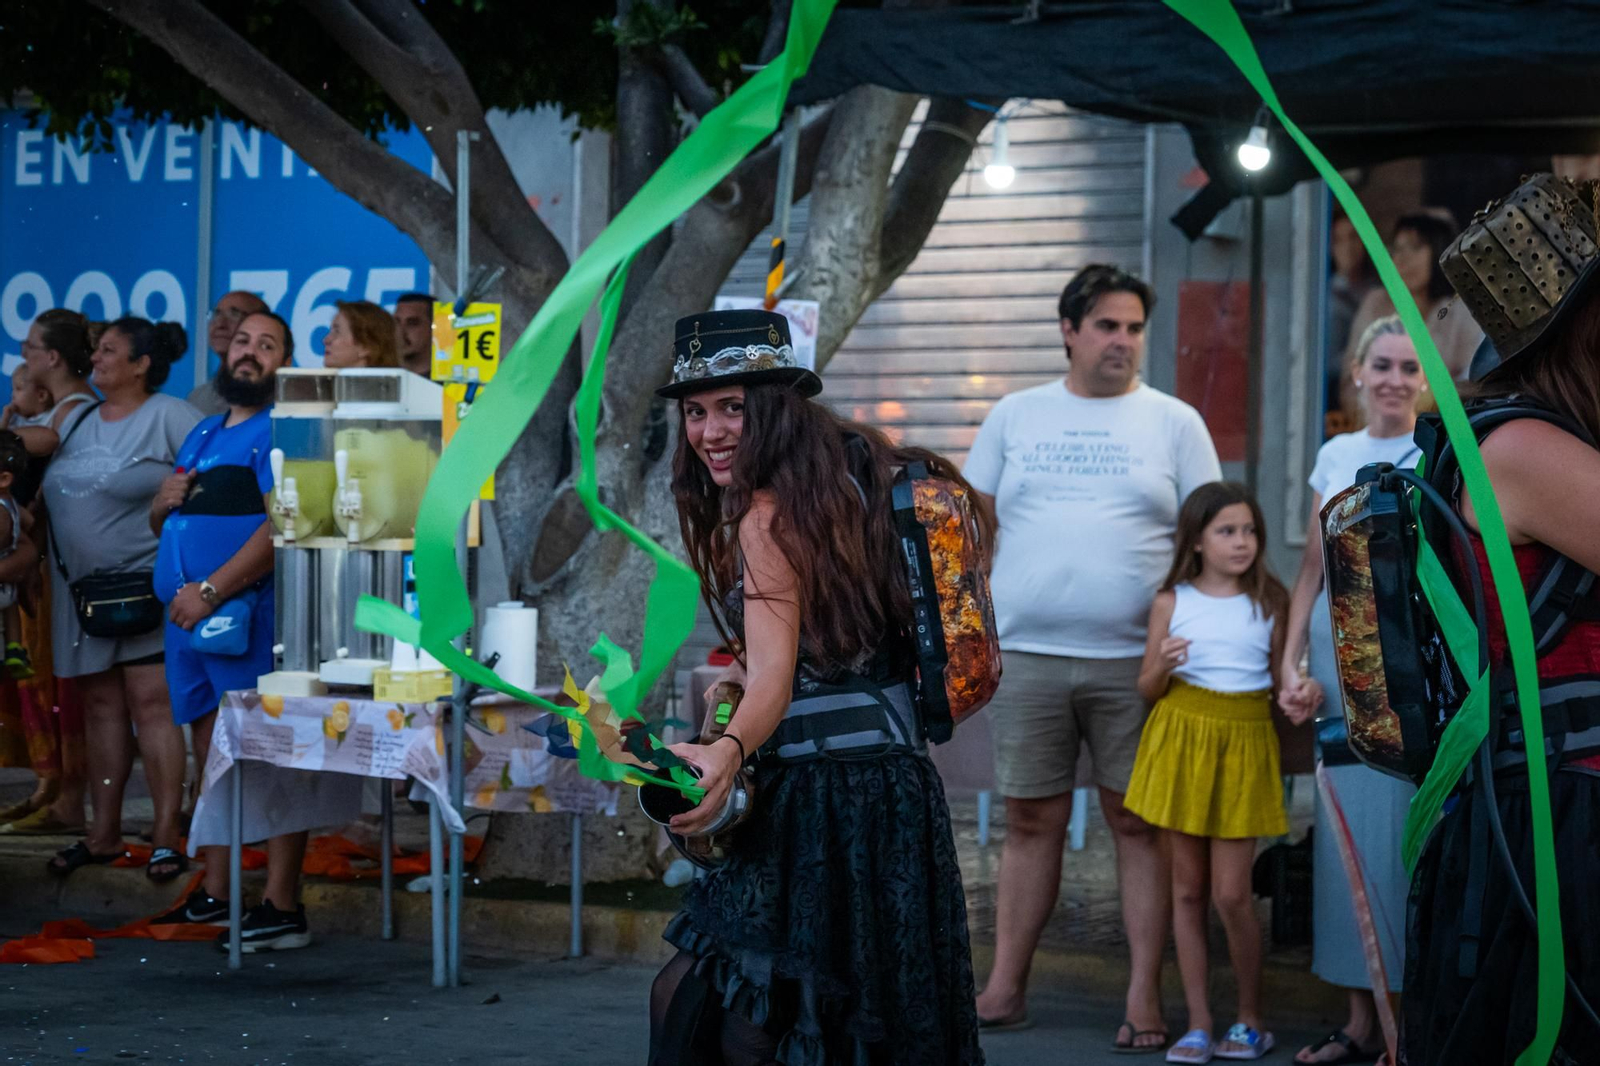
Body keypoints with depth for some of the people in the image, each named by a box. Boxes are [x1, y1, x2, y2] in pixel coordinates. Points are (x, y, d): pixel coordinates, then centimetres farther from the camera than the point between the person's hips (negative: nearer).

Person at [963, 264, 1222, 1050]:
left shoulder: (1175, 423, 6)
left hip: (1135, 660, -1)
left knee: (1139, 823, 1)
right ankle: (1005, 988, 14)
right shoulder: (1015, 416, 10)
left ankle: (1145, 999, 6)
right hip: (1026, 656, 1)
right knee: (1030, 822, 7)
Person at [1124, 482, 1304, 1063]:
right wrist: (1164, 666, -15)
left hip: (1243, 747, -1)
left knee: (1231, 893, -4)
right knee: (1188, 889, 4)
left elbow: (1284, 681, 9)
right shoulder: (1172, 602, 2)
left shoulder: (1269, 604, 2)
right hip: (1180, 738, 1)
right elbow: (1147, 688, 4)